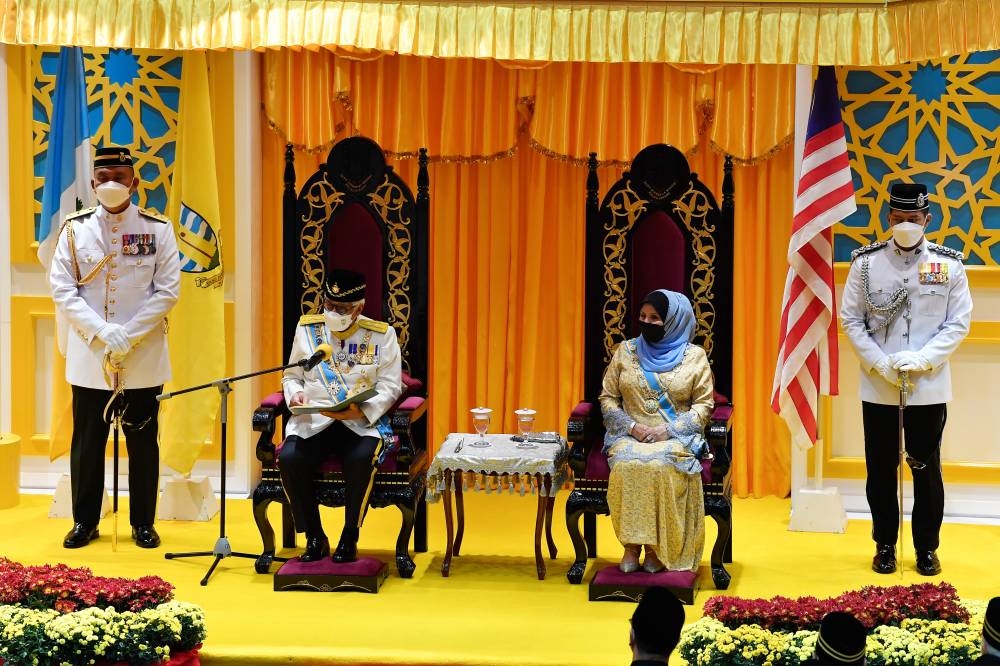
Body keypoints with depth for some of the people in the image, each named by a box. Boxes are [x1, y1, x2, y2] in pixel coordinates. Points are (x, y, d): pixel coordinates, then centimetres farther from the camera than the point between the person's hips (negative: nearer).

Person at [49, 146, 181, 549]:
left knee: (143, 442, 6)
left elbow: (167, 291, -4)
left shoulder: (158, 229, 0)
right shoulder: (75, 229, 2)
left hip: (144, 358, -1)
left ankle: (143, 522, 17)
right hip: (89, 358, 1)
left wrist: (128, 335, -14)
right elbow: (63, 291, -3)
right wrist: (103, 332, -16)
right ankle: (85, 521, 19)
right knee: (87, 441, 7)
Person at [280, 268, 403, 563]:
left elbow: (390, 387, -2)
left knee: (361, 459, -35)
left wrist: (361, 411, -19)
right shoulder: (307, 328, 8)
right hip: (312, 421, 2)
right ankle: (315, 538, -9)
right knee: (289, 458, -29)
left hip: (362, 422, -2)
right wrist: (295, 393, -8)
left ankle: (349, 539, -13)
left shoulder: (381, 335, 0)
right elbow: (291, 376, 16)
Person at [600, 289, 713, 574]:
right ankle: (631, 544, -22)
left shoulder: (694, 356, 4)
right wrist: (631, 426, -9)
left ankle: (658, 548, -22)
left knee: (661, 466, -35)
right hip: (630, 435, 2)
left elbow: (703, 405, 2)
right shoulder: (625, 351, 9)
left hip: (677, 437, -2)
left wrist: (669, 429, -12)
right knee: (627, 464, -33)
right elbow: (607, 398, 9)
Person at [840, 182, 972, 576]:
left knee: (926, 469, 8)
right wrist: (882, 364, -11)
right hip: (878, 388, 1)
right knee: (881, 469, 9)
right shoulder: (866, 262, -1)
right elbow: (851, 319, 0)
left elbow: (958, 322, -1)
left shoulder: (949, 264, -1)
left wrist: (921, 359, -14)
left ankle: (927, 548, 21)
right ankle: (885, 546, 22)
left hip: (929, 387, 0)